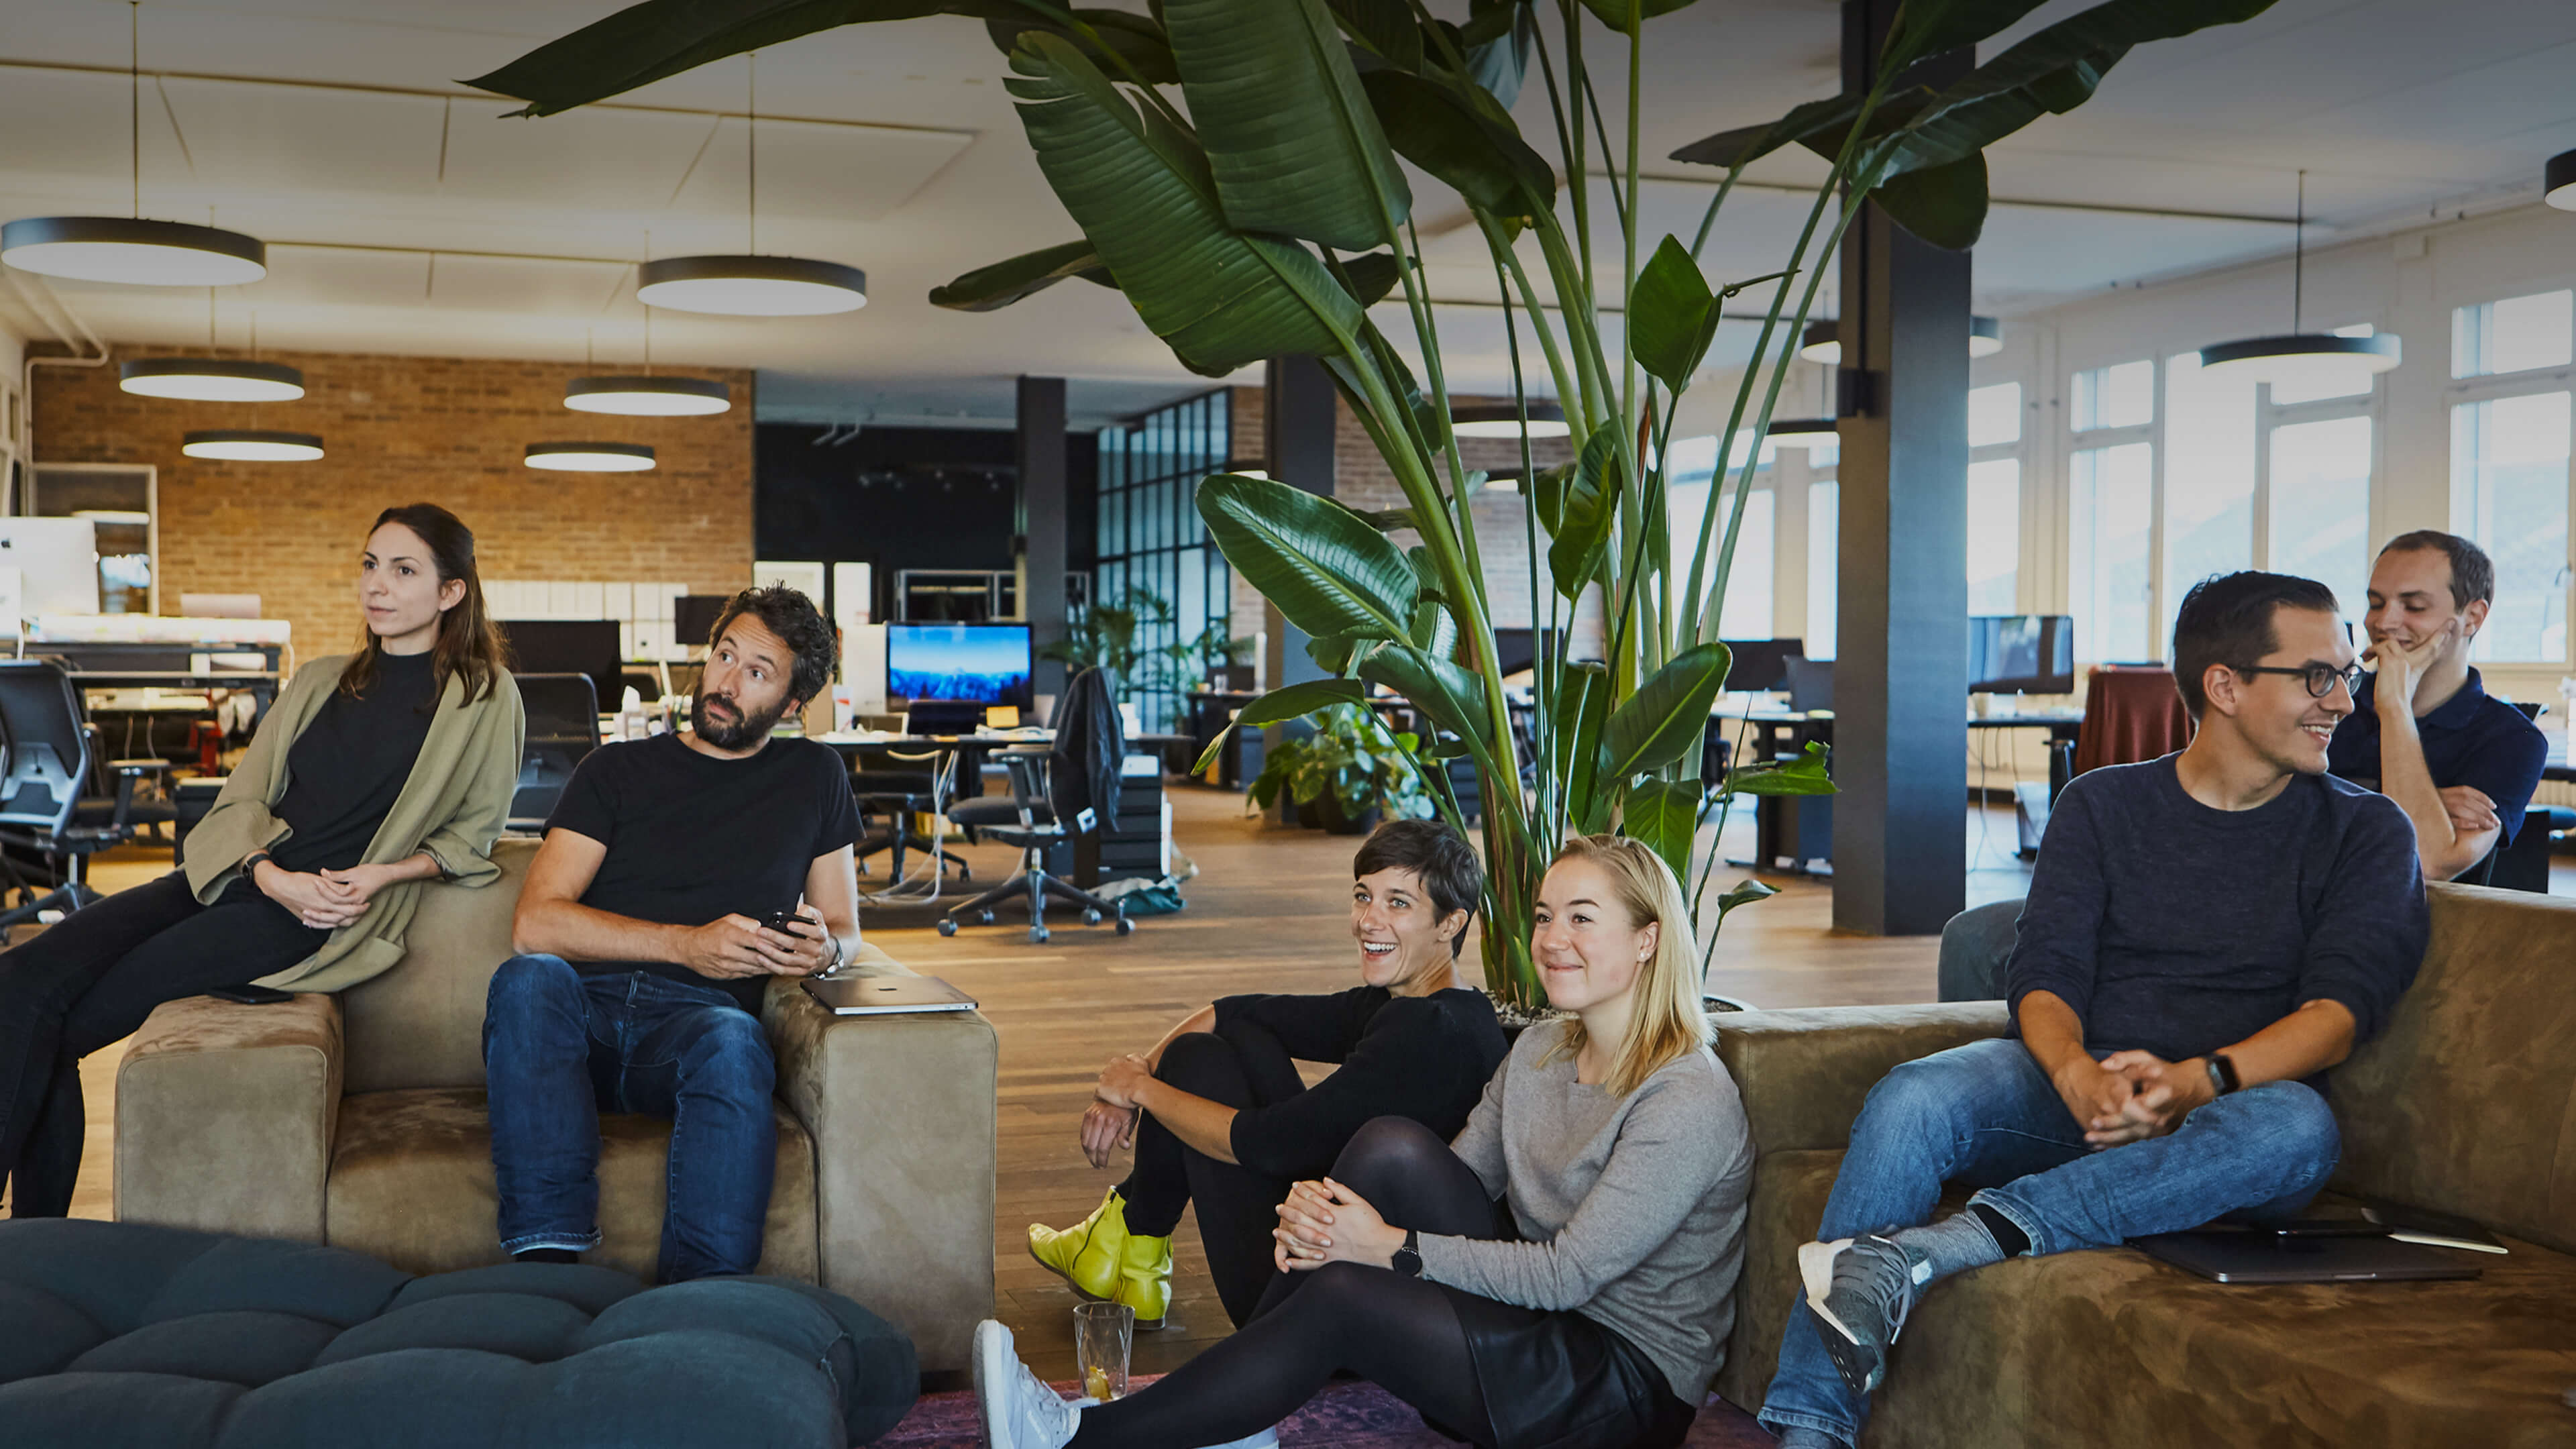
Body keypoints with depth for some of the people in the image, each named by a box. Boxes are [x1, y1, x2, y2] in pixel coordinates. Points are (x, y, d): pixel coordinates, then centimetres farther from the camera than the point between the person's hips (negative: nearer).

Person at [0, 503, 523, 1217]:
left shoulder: (484, 697, 4)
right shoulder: (320, 681, 20)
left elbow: (470, 833, 8)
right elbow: (241, 799, 12)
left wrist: (384, 873, -10)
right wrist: (272, 875, -9)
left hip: (313, 918, -6)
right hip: (234, 877, 6)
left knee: (58, 1026, -17)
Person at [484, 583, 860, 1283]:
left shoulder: (813, 776, 21)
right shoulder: (617, 769, 17)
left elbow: (844, 927, 25)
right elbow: (534, 923, 4)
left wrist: (822, 948, -2)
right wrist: (687, 944, -9)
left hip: (698, 1018, -1)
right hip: (584, 1012, 1)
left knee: (733, 1043, -38)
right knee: (528, 979, -35)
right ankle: (547, 1261, -39)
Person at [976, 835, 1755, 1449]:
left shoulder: (1690, 1103, -19)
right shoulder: (1540, 1049, 7)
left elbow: (1567, 1274, -22)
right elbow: (1459, 1181, 5)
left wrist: (1390, 1247, -22)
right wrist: (1319, 1208, -15)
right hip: (1529, 1316, 7)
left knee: (1342, 1298, -26)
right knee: (1393, 1146, -17)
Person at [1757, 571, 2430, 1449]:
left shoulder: (2365, 832, 10)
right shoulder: (2102, 803, 13)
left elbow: (2342, 1007, -4)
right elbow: (2045, 977, 1)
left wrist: (2197, 1082, -23)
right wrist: (2079, 1076, -23)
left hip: (2220, 1118, -1)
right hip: (2073, 1088, 1)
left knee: (2298, 1127, -37)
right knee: (1912, 1099, -30)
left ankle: (1924, 1253, -45)